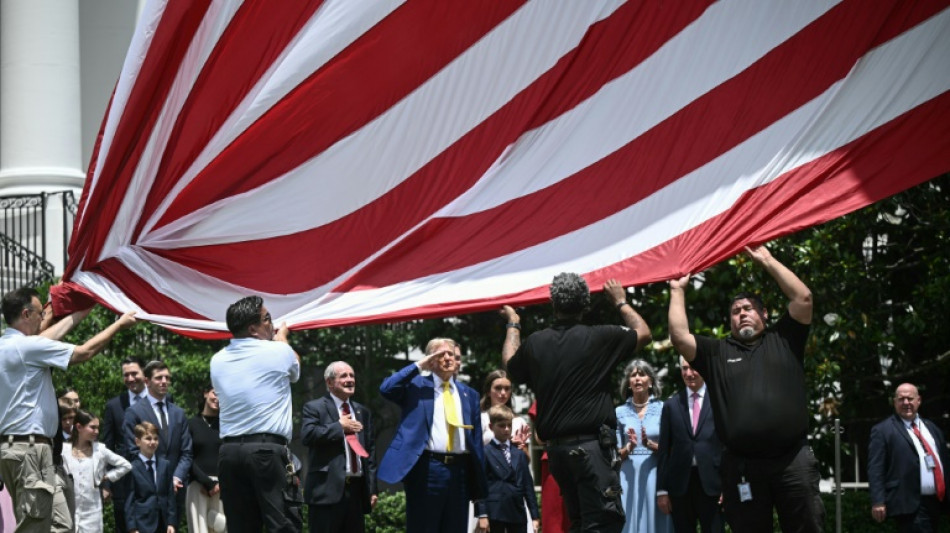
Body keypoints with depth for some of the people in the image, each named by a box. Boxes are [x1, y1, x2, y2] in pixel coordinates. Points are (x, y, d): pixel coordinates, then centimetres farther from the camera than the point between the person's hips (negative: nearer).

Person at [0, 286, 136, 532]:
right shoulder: (28, 346, -14)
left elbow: (49, 335, 26)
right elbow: (85, 352, -9)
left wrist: (87, 308, 34)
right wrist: (119, 324, 5)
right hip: (29, 447, -10)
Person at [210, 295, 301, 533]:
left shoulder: (218, 361, 12)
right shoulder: (278, 351, -1)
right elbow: (294, 372, 22)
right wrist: (282, 339, 42)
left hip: (229, 451, 5)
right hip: (267, 450, -5)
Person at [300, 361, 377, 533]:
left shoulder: (362, 412, 18)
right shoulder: (314, 408, 1)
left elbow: (370, 450, 16)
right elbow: (307, 435, -17)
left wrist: (372, 488, 10)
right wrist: (340, 426, -10)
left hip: (357, 489, 6)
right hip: (327, 488, -6)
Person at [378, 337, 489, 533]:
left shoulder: (469, 395, 16)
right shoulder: (416, 386, 7)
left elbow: (477, 444, 12)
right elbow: (386, 389, -14)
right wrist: (419, 366, -9)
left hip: (459, 472, 4)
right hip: (426, 471, -4)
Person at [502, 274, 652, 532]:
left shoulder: (535, 343, 4)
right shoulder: (599, 337, -7)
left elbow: (510, 363, 27)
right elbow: (643, 333, 11)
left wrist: (513, 324, 42)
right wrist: (621, 302, 26)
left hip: (556, 449, 6)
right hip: (592, 444, -6)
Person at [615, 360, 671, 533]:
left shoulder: (663, 409, 3)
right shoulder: (620, 412, 7)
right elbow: (616, 454, 7)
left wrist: (650, 445, -16)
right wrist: (629, 447, -13)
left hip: (654, 475, -1)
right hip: (629, 477, 1)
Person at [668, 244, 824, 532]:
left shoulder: (783, 340, 15)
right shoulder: (717, 353, 16)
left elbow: (803, 298, 5)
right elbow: (679, 337, 5)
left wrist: (767, 261, 9)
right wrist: (678, 291, 13)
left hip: (793, 459, -1)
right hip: (742, 465, 1)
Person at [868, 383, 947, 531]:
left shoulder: (932, 428, 18)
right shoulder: (882, 431, -1)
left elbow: (944, 462, 20)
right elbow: (875, 469, -7)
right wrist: (878, 501, -16)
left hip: (936, 502, 7)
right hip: (910, 505, -7)